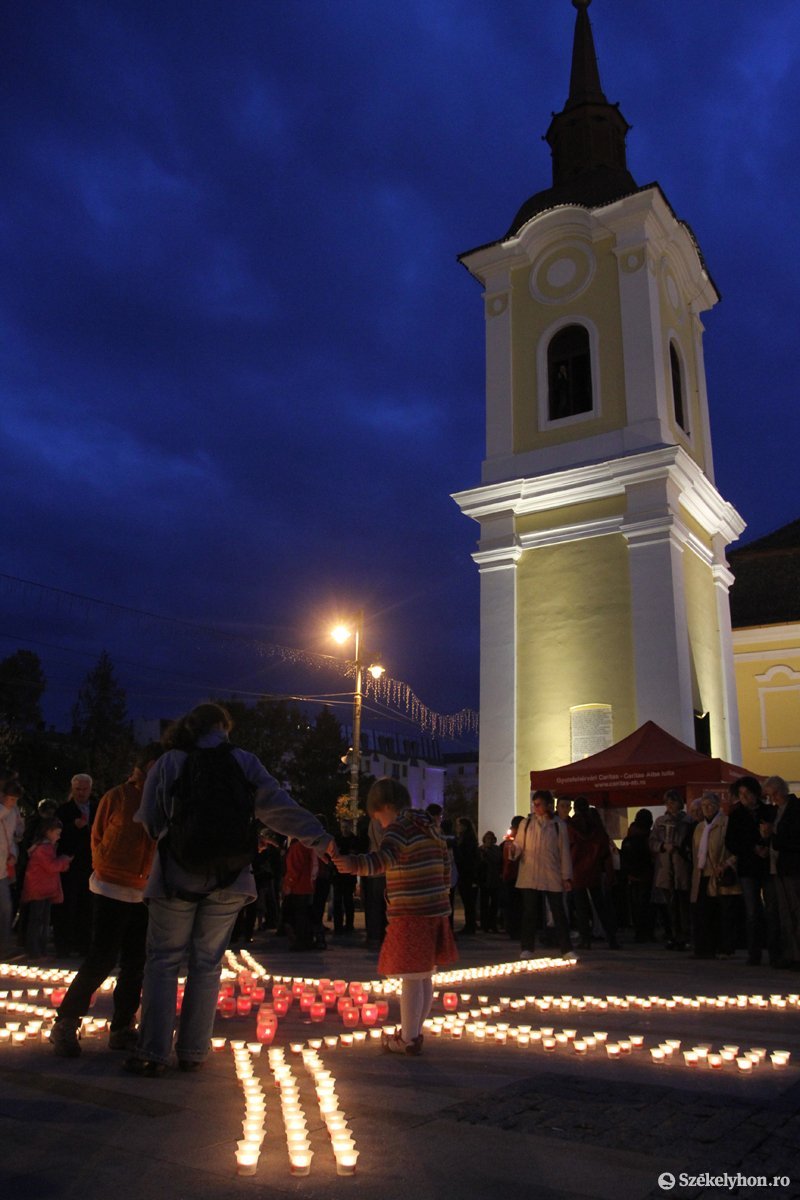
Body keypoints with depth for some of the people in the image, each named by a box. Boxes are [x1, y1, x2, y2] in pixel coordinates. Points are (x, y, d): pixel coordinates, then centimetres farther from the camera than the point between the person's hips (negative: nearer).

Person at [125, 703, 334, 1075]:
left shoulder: (169, 763, -1)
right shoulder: (244, 762, -1)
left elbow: (148, 821, 2)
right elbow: (278, 807, -5)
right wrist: (322, 839, 0)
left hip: (176, 877, -1)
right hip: (226, 880, 1)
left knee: (163, 961, 9)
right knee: (207, 965, 12)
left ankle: (153, 1053, 8)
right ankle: (192, 1052, 16)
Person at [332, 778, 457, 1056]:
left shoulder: (399, 828, -12)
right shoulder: (431, 827, 14)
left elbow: (384, 857, -33)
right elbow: (446, 868, 18)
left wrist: (354, 864, -47)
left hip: (411, 914, -9)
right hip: (436, 911, 9)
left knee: (411, 978, 0)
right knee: (424, 977, 16)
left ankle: (408, 1040, 9)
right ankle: (414, 1031, 28)